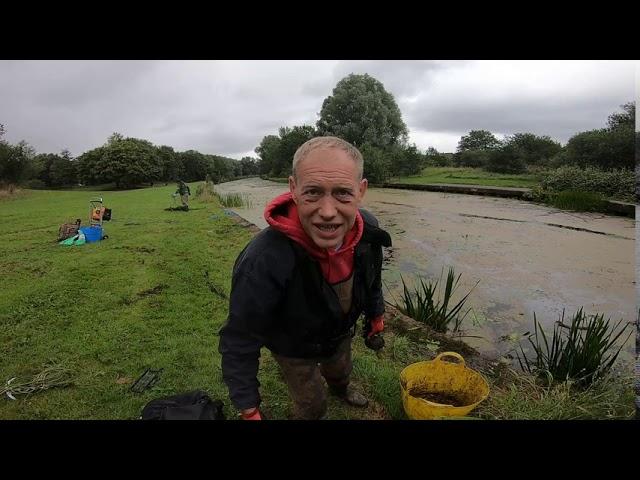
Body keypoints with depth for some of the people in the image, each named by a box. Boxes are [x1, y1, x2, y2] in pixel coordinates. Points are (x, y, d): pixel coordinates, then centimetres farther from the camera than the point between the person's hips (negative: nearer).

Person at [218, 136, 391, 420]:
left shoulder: (367, 229, -27)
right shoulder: (263, 261, -45)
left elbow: (372, 278, -3)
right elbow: (240, 342, -31)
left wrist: (375, 315, 10)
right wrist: (249, 410, -23)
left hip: (340, 332, 5)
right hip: (294, 348, -5)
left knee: (341, 371, 34)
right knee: (312, 405, 18)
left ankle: (340, 389, 70)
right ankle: (308, 412, 55)